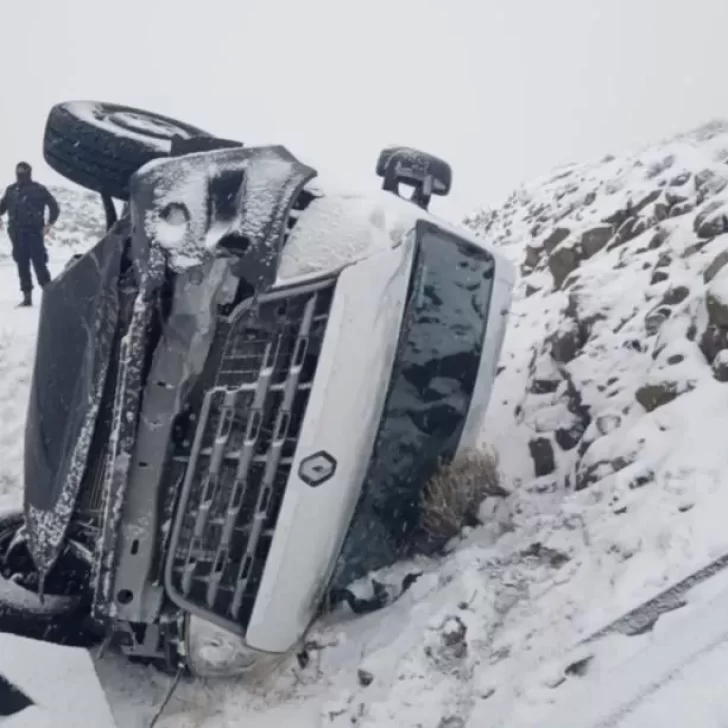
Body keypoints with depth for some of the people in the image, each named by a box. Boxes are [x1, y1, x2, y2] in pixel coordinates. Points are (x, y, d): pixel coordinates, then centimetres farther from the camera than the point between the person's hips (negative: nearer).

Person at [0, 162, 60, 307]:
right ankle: (27, 295, 11)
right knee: (22, 265, 6)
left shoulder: (38, 189, -1)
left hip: (34, 232, -5)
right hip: (17, 233, 5)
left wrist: (49, 223, -8)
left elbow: (54, 206, 1)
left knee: (39, 263, -9)